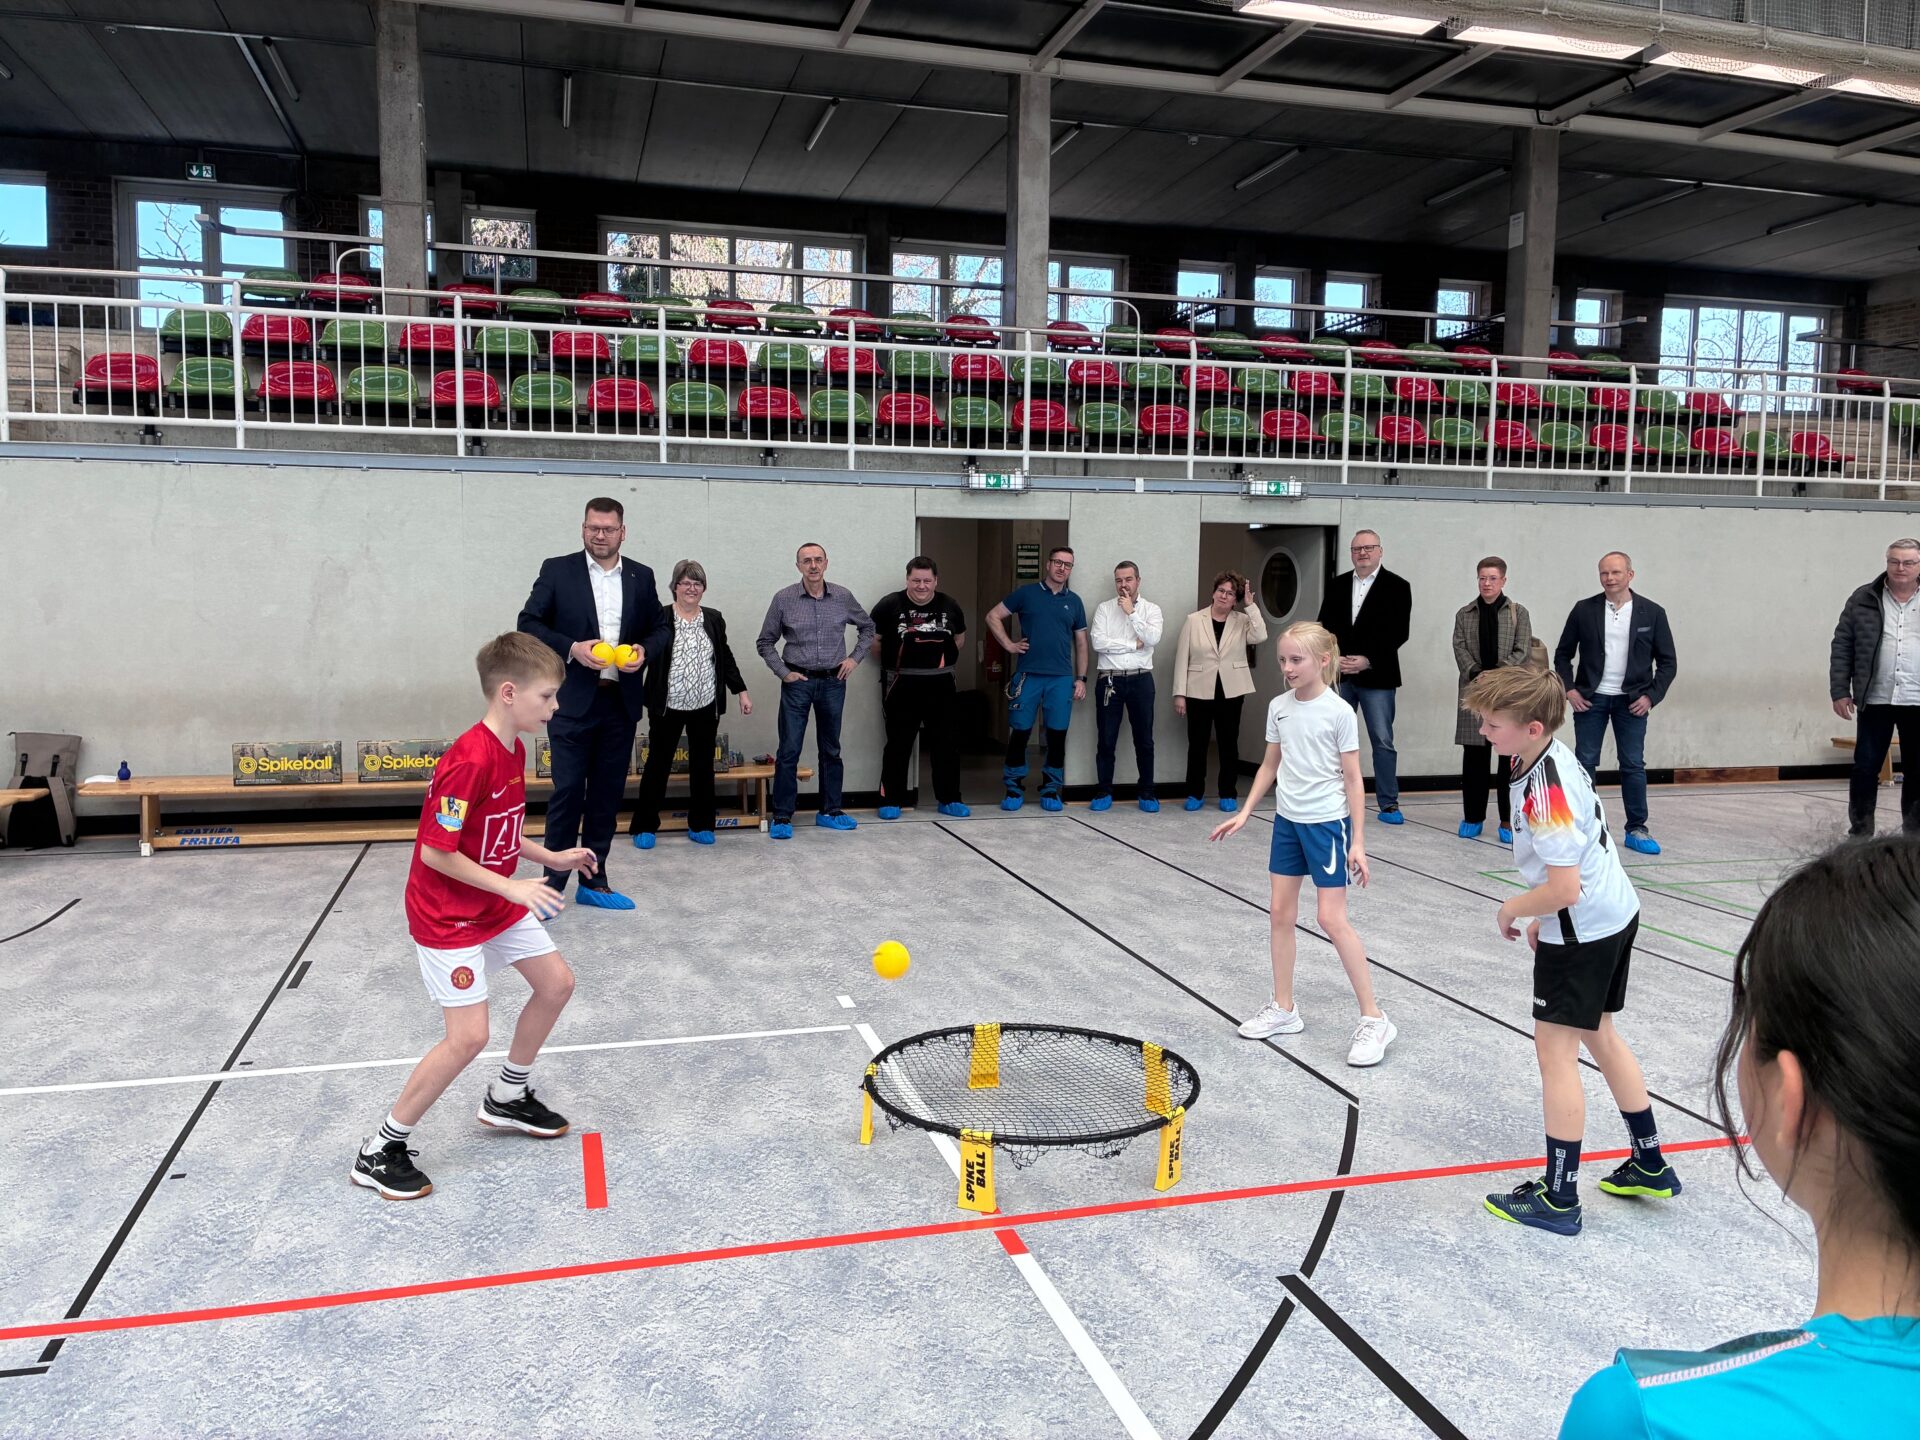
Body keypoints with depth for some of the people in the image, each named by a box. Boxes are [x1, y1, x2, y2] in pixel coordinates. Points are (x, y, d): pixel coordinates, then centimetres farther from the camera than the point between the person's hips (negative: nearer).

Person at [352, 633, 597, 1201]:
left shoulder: (513, 750, 2)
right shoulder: (470, 761, -28)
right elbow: (437, 852, -26)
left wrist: (551, 857, 8)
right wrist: (513, 888, -24)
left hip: (499, 905, 10)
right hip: (448, 915, -10)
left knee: (556, 983, 15)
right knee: (469, 1036, -10)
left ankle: (507, 1098, 34)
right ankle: (381, 1150, 7)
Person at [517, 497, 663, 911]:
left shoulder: (641, 577, 9)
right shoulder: (557, 570, 0)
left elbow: (659, 627, 16)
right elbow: (529, 624, -2)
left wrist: (643, 649, -6)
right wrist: (572, 648, -16)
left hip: (621, 702, 4)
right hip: (572, 701, -3)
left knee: (608, 794, 9)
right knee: (567, 791, -3)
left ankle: (594, 881, 19)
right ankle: (553, 882, 9)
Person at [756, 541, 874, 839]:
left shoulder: (843, 597, 1)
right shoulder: (783, 599, -5)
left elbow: (867, 626, 17)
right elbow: (765, 642, 4)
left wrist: (855, 657, 6)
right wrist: (783, 672, -5)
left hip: (833, 682, 3)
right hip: (797, 682, -2)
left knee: (831, 750, 11)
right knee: (789, 751, -3)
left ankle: (830, 811, 22)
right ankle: (782, 817, 4)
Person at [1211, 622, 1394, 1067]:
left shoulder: (1339, 711, -13)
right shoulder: (1279, 707, 3)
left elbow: (1353, 779, -9)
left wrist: (1357, 840, -11)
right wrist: (1244, 813, 8)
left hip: (1327, 822, -6)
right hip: (1287, 820, 6)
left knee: (1332, 918, -8)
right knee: (1280, 913, 9)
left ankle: (1373, 1019, 3)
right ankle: (1283, 1009, 22)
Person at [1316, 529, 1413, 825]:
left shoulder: (1397, 587, -1)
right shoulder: (1337, 585, 11)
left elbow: (1399, 632, -7)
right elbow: (1325, 626, 8)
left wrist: (1367, 660, -15)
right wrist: (1335, 658, -8)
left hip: (1376, 675, -4)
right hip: (1339, 675, 4)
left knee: (1383, 741, -3)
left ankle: (1388, 803, 4)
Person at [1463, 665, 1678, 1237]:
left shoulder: (1546, 789, -28)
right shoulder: (1554, 756, 2)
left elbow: (1563, 887, -29)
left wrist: (1513, 909, -11)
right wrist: (1542, 914, 15)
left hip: (1581, 932, -10)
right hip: (1614, 914, 10)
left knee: (1556, 1052, -1)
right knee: (1600, 1035, 22)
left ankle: (1558, 1199, 9)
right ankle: (1651, 1166, 36)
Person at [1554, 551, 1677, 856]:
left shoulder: (1652, 613, 0)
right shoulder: (1584, 610, 1)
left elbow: (1667, 661, 4)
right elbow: (1563, 653, 8)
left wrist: (1651, 696, -6)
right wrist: (1568, 688, -3)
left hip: (1632, 701, 0)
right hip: (1589, 699, 0)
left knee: (1633, 765, 2)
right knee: (1584, 762, 2)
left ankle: (1636, 830, 10)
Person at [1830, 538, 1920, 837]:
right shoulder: (1863, 599, 3)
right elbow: (1842, 647, 4)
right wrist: (1840, 691, -2)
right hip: (1875, 700, 0)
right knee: (1865, 768, 3)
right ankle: (1860, 830, 13)